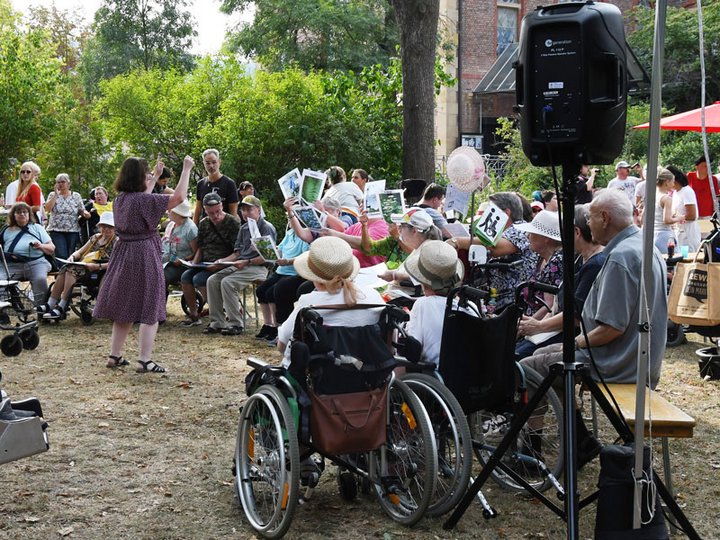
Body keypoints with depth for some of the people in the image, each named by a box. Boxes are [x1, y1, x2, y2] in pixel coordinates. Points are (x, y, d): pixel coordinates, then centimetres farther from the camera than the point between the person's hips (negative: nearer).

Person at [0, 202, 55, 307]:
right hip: (11, 264, 1)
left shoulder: (37, 228, 23)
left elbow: (52, 249, 17)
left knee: (41, 279, -33)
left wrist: (41, 246, -4)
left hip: (36, 262, -1)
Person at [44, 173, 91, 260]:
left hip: (73, 231, 1)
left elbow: (82, 211, 11)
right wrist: (56, 194, -6)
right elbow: (47, 209, -7)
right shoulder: (53, 195, 9)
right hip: (56, 230, -1)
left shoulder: (76, 196, 10)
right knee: (61, 256, -16)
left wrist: (85, 213, -13)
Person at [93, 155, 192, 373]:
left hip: (123, 254, 8)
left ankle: (115, 355, 20)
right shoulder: (143, 200, -18)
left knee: (123, 306, 16)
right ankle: (145, 361, -4)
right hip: (144, 256, -8)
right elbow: (178, 197, -20)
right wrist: (186, 170, -8)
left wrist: (156, 176, 34)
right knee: (149, 309, -2)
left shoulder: (120, 199, 5)